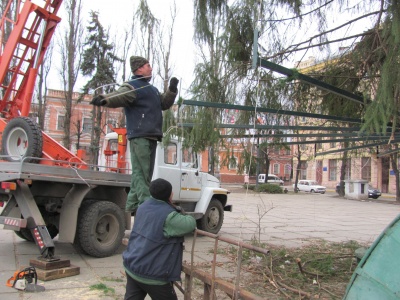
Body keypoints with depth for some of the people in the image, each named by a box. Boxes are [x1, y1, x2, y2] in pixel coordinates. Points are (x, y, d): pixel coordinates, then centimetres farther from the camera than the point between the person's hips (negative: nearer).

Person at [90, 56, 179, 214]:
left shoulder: (152, 89, 26)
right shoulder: (132, 87, -3)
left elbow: (164, 104, 28)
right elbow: (119, 96, -22)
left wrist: (172, 89, 14)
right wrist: (104, 99, -43)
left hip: (151, 137, 9)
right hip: (139, 136, -9)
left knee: (144, 173, 11)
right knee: (140, 172, -10)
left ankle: (133, 205, 17)